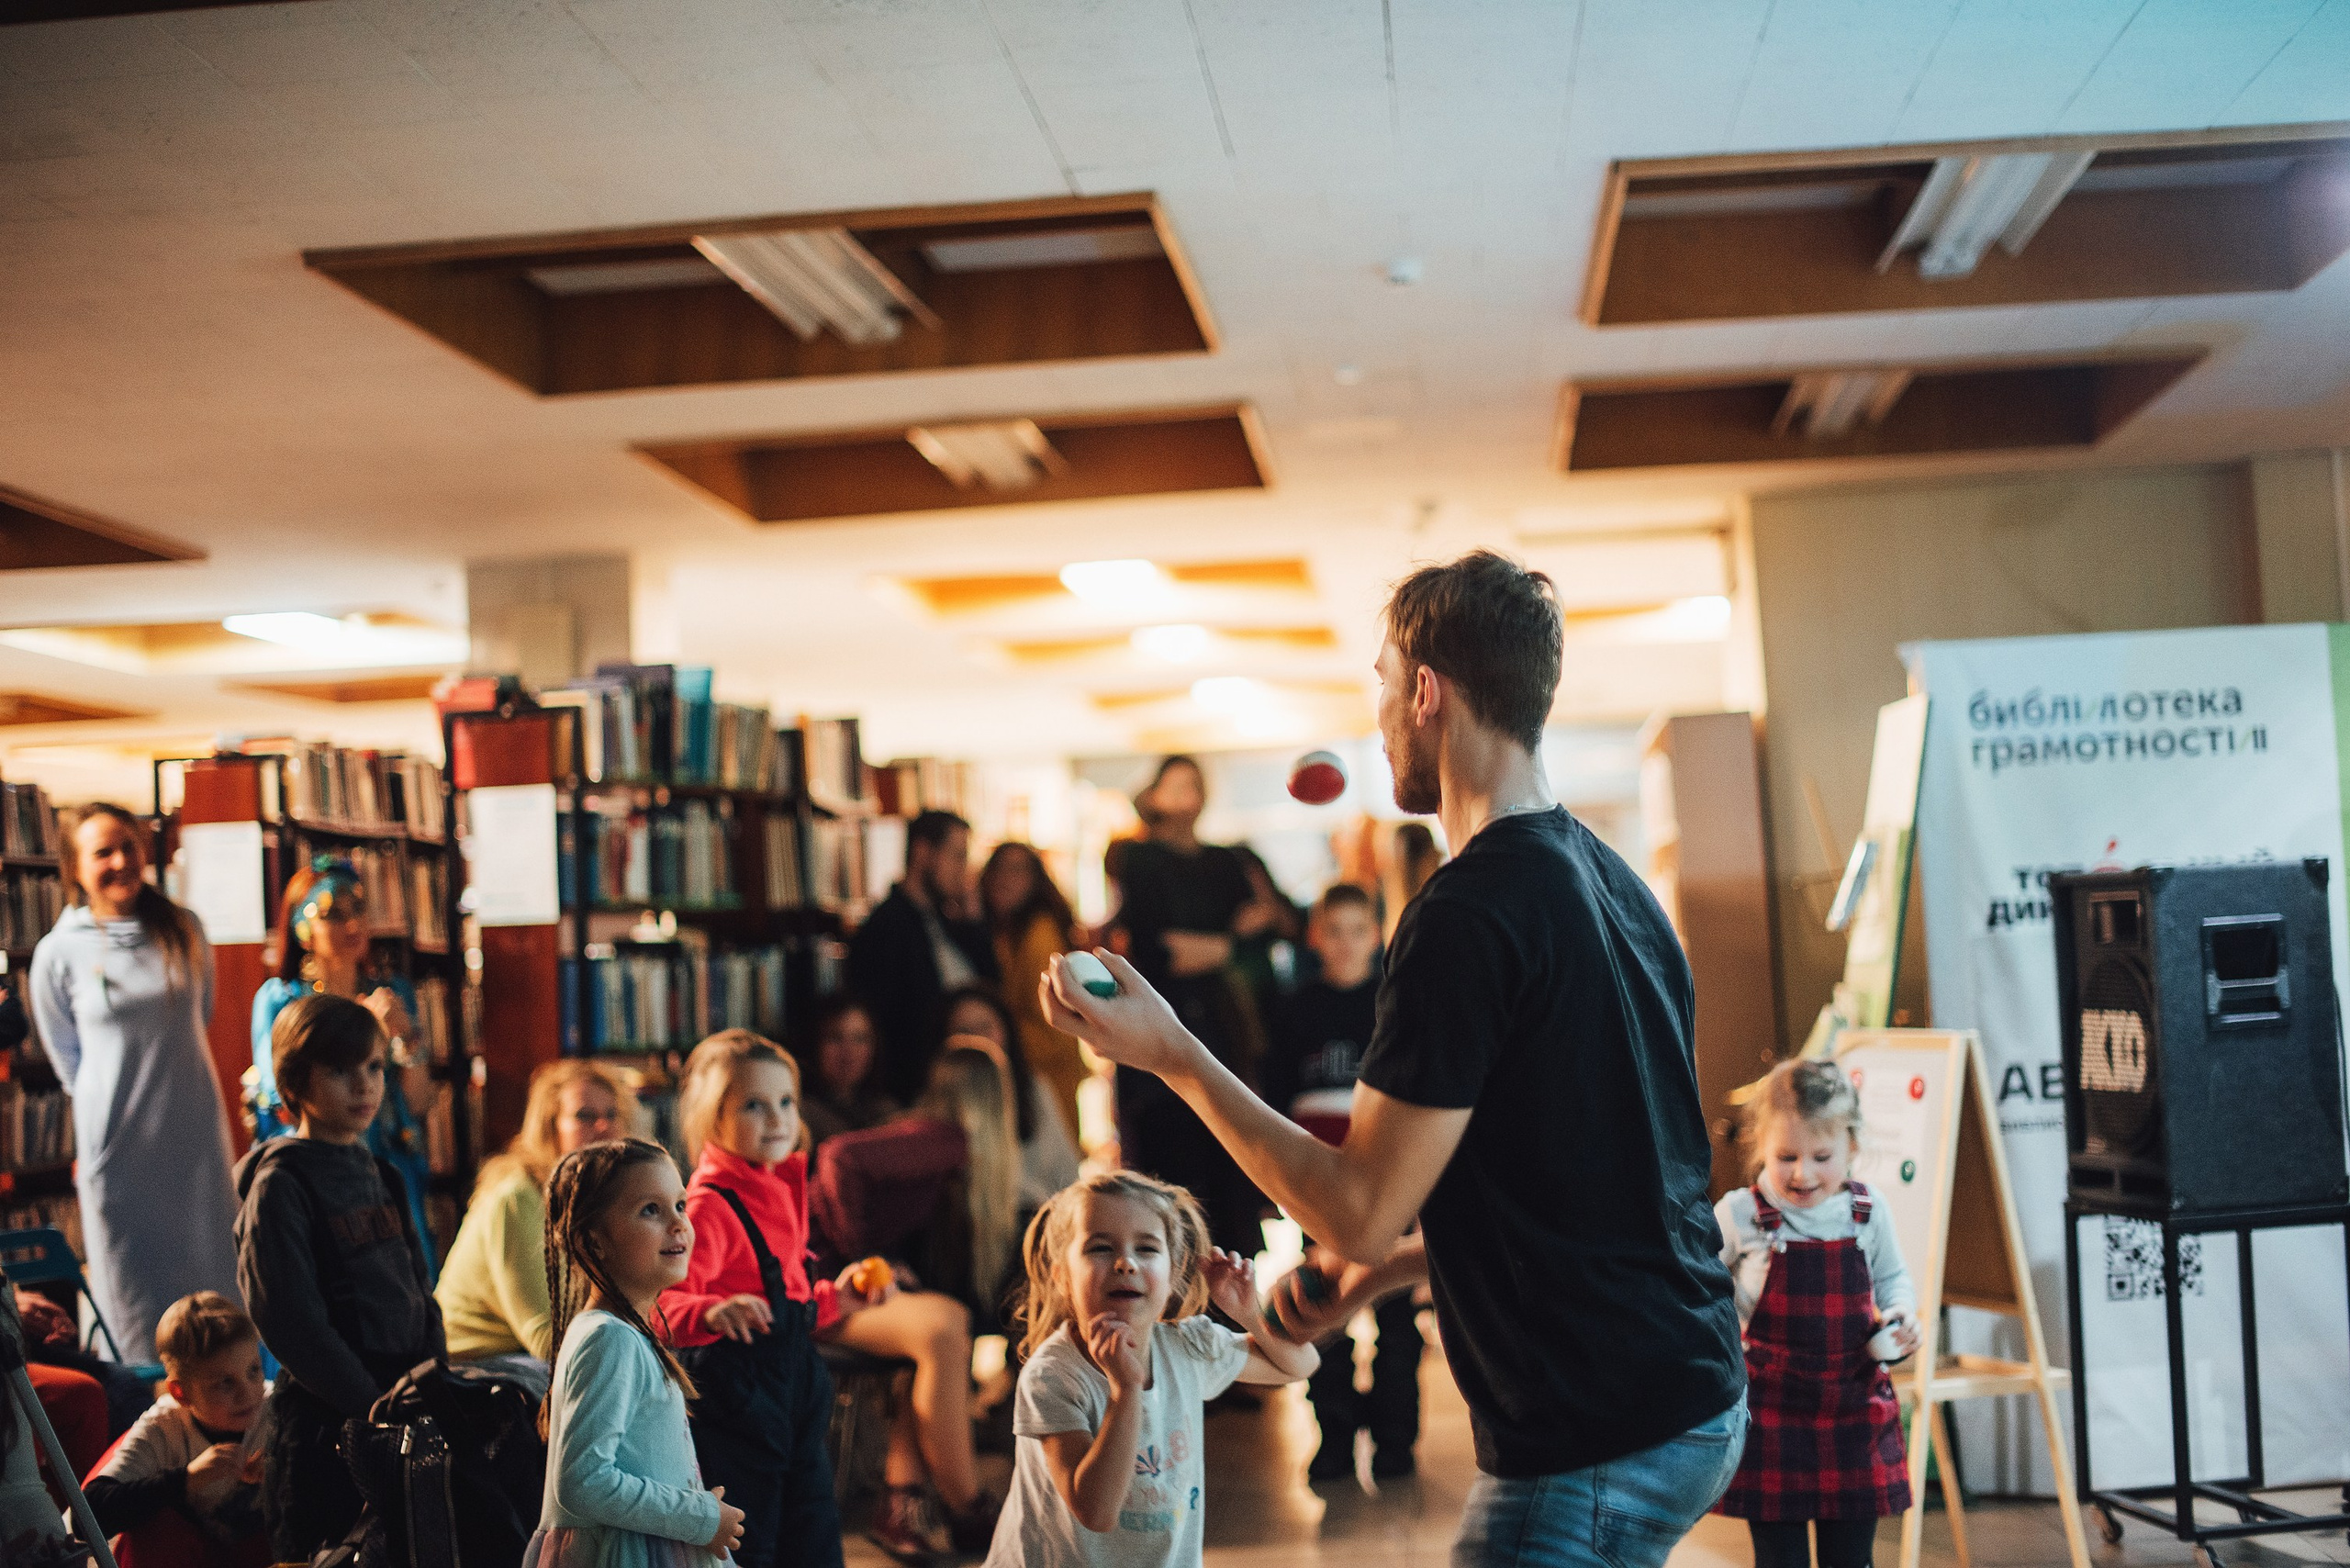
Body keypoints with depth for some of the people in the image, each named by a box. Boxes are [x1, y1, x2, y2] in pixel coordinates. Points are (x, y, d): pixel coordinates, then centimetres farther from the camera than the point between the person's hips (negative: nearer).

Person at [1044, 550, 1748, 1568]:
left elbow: (1361, 1213, -16)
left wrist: (1173, 1056, -8)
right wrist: (1375, 1273, 21)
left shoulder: (1468, 914, -18)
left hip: (1591, 1447, -9)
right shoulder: (1614, 883, 11)